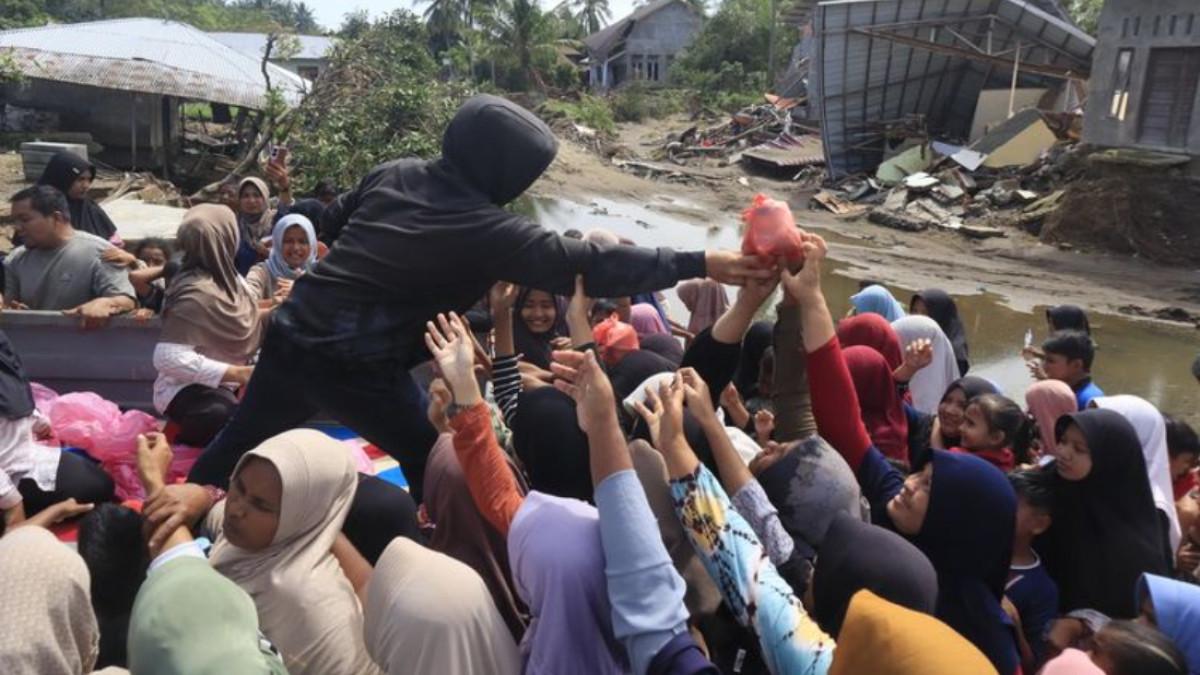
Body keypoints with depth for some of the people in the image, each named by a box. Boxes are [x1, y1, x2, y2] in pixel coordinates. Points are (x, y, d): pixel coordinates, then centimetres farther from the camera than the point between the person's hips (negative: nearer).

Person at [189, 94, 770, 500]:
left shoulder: (394, 174, 6)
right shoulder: (487, 230, -14)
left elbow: (330, 221, 19)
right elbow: (585, 267, -18)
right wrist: (699, 265, -18)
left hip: (296, 333, 7)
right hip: (358, 365, -7)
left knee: (237, 447, 24)